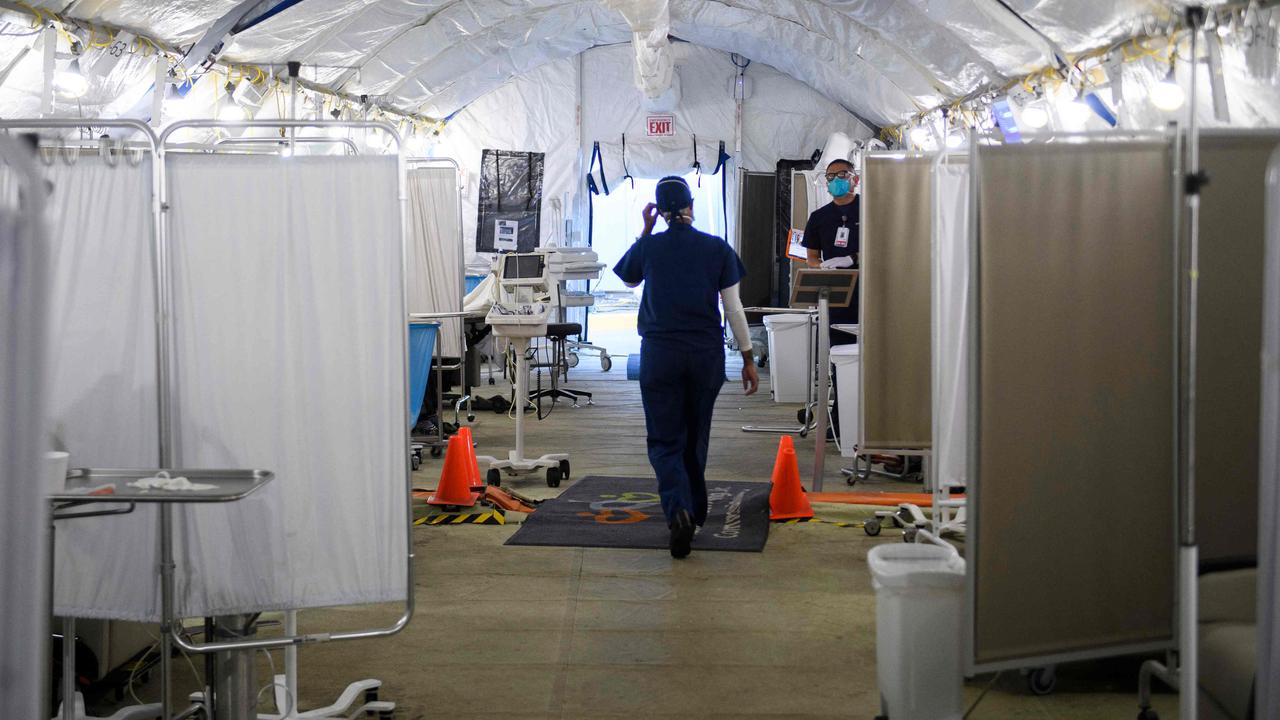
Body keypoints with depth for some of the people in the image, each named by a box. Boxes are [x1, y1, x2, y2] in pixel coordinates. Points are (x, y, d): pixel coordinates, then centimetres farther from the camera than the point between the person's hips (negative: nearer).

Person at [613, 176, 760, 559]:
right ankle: (695, 513, 28)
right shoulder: (718, 248, -2)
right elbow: (733, 307, -2)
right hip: (706, 354, 1)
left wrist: (645, 232, 17)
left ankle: (679, 512, -22)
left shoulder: (649, 247, -3)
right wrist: (748, 359, 5)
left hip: (660, 354, -1)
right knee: (695, 438, 18)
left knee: (665, 441, 1)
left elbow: (628, 279, 20)